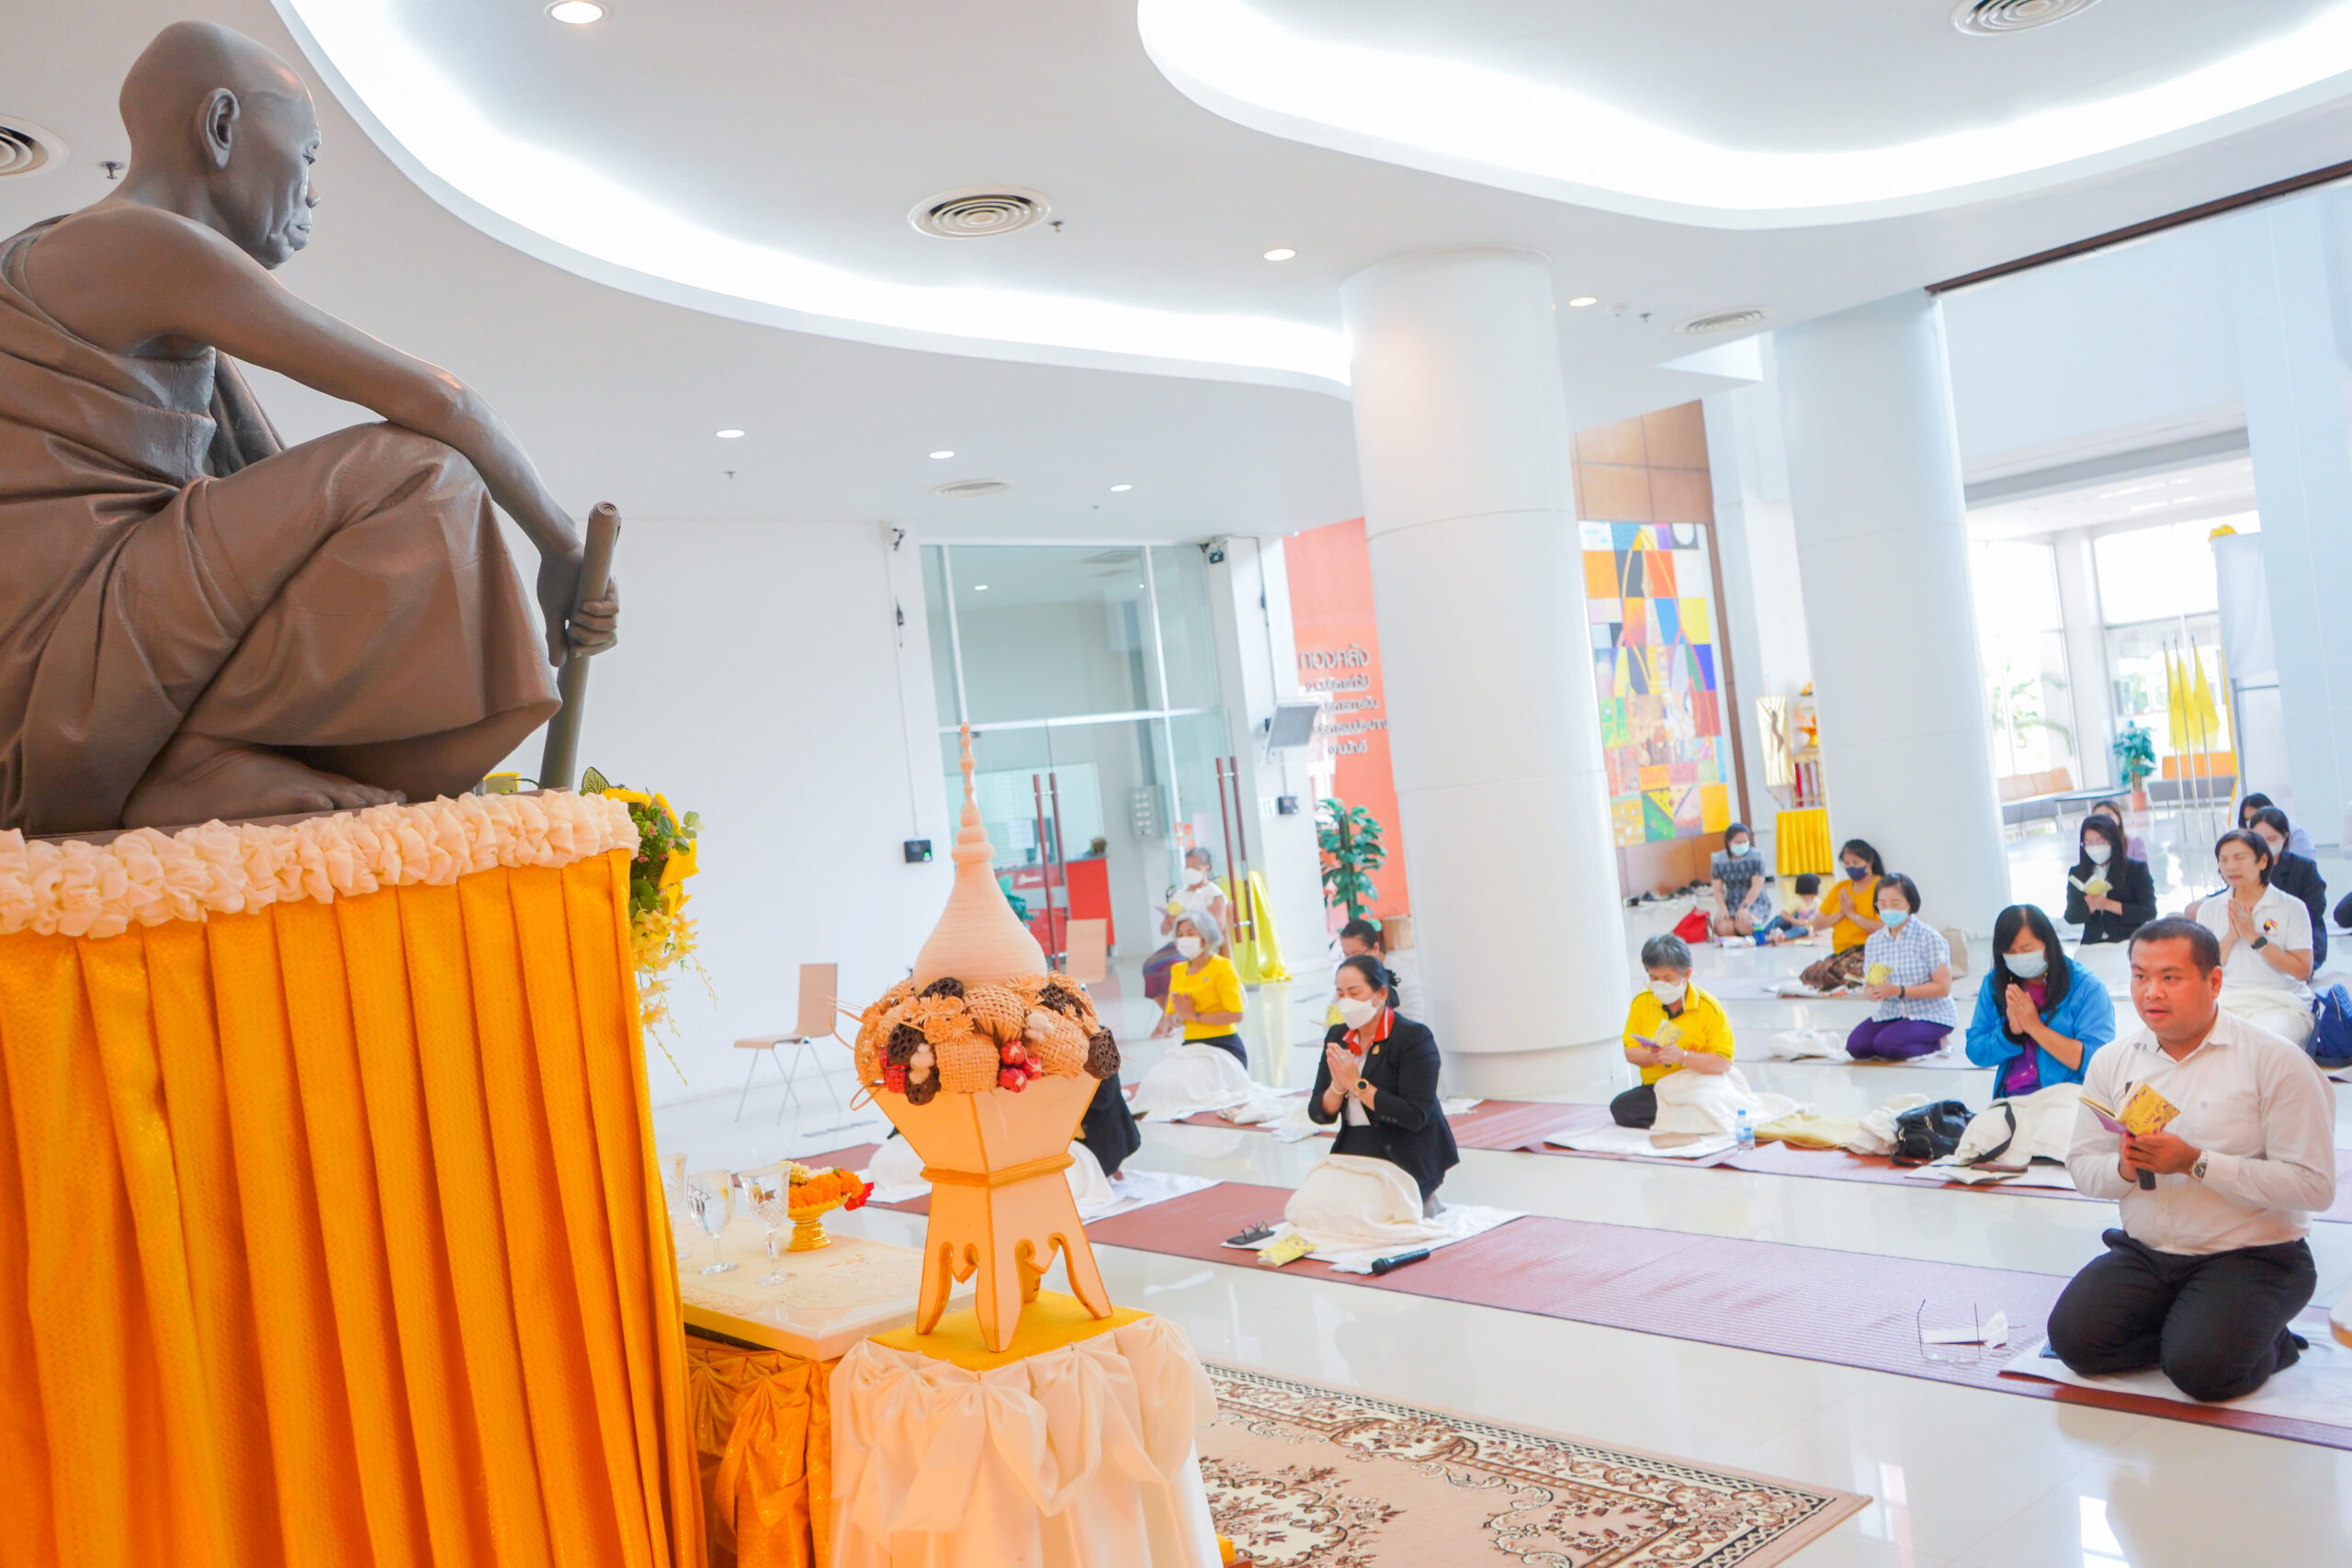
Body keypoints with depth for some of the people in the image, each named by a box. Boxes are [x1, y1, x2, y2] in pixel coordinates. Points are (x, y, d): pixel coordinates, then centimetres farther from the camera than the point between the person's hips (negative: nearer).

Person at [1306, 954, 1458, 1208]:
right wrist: (1338, 1087, -16)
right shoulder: (1337, 1036, 7)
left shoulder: (1414, 1037, -11)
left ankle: (1420, 1203, 6)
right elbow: (1318, 1113, 5)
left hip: (1406, 1157, -6)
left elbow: (1415, 1116, -20)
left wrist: (1357, 1083, -19)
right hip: (1353, 1151, 6)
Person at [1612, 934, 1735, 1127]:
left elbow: (1724, 1063, -14)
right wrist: (1650, 1057, -18)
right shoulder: (1641, 1001, 3)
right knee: (1619, 1107, -28)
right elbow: (1630, 1051, 4)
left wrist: (1682, 1057, -26)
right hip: (1654, 1087, 3)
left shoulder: (1709, 1007, -8)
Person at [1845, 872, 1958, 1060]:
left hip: (1931, 1015, -5)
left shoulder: (1929, 938, -12)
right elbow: (1869, 985, 5)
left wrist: (1899, 991, -25)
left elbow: (1943, 987, -15)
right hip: (1892, 1014, 5)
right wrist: (1872, 992, -21)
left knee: (1887, 1045, -29)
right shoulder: (1874, 941, 4)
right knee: (1855, 1046, -18)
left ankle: (1936, 1043, 0)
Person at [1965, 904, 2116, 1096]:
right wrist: (2011, 1032, -10)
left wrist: (2034, 1027, -13)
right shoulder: (1994, 984, 9)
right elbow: (1975, 1053, 7)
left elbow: (2097, 1062, -12)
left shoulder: (2086, 987, -2)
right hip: (2009, 1101, 3)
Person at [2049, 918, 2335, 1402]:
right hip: (2144, 1253, 4)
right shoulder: (2112, 1061, 6)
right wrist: (2124, 1168, -16)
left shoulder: (2275, 1061, -10)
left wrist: (2196, 1162, -22)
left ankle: (2265, 1343, 8)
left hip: (2250, 1256, -4)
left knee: (2200, 1369, -26)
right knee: (2073, 1337, -18)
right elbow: (2082, 1165, 7)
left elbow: (2315, 1185, -16)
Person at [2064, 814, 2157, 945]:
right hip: (2093, 946, 2)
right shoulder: (2077, 874, 10)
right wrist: (2090, 908, -13)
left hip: (2130, 943, -2)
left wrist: (2107, 904, -13)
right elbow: (2070, 917, 7)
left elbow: (2149, 912, -5)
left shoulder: (2137, 869, 2)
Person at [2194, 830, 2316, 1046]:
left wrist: (2254, 937, -9)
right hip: (2224, 1003, 2)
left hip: (2279, 1006, -2)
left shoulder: (2291, 908, 5)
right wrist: (2231, 937, -7)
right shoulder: (2209, 909, 13)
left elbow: (2302, 971, -5)